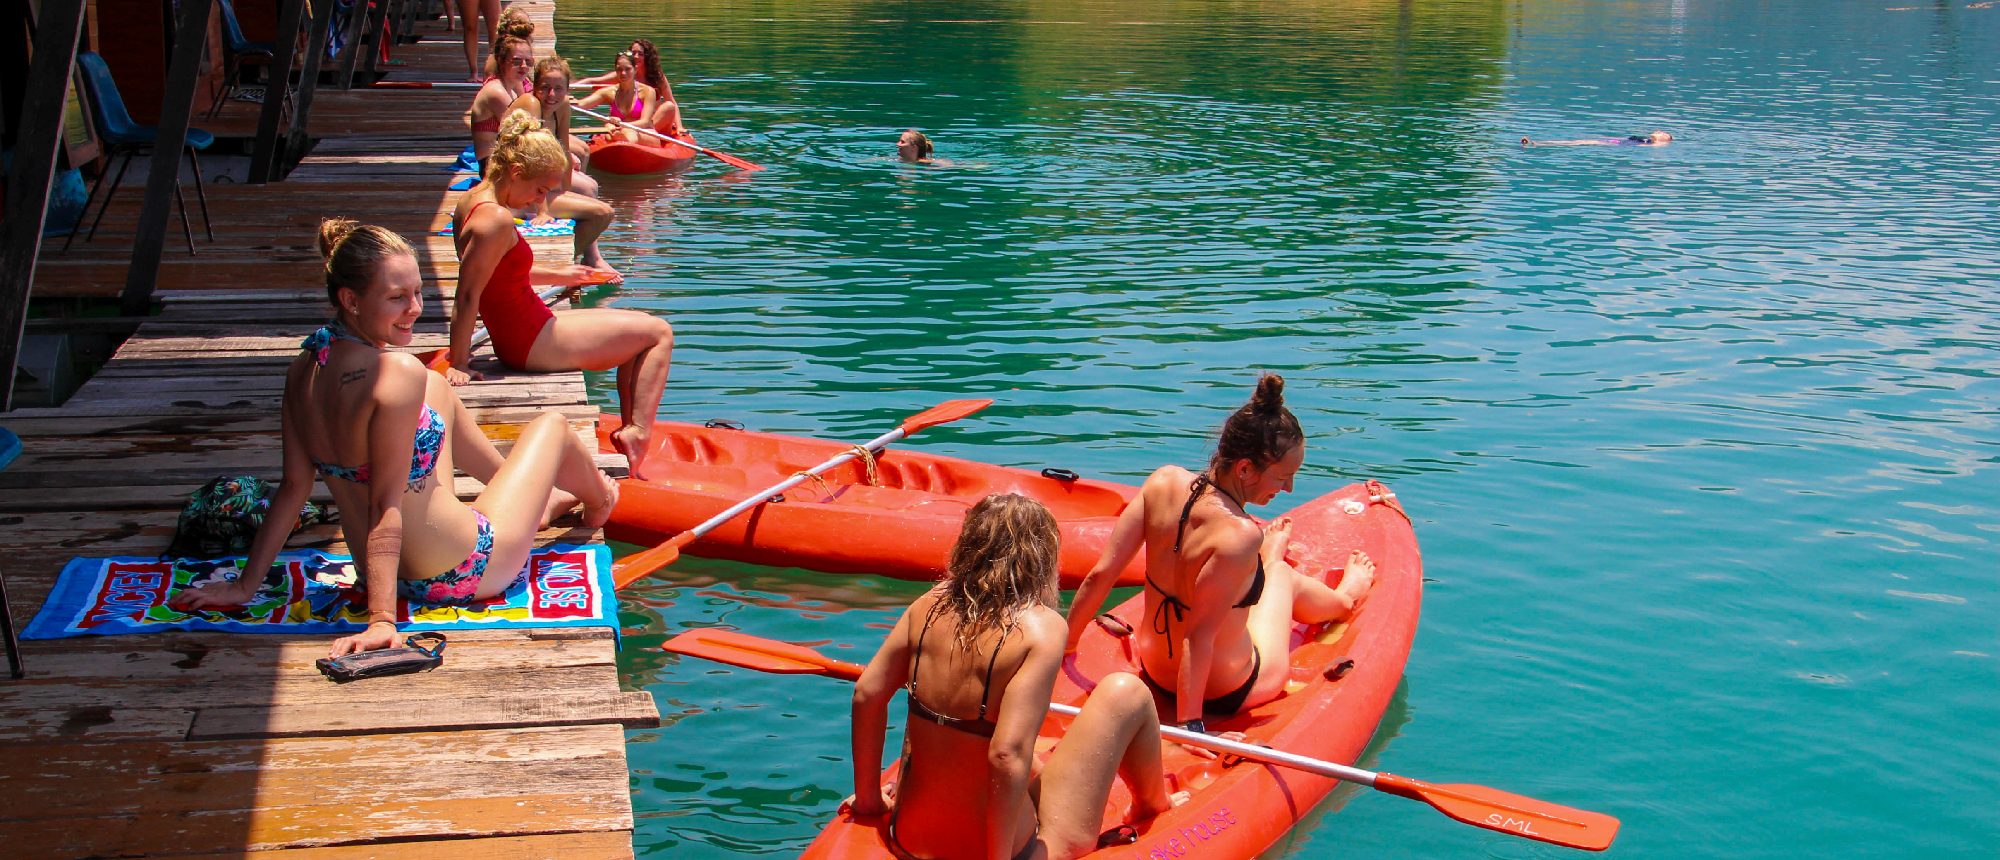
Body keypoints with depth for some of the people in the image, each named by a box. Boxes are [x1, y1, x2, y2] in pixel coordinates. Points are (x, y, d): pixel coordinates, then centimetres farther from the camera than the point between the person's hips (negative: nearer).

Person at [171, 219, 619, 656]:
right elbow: (386, 506, -31)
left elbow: (293, 487, -3)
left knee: (437, 389, 25)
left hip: (383, 570, 7)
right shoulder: (399, 374, -30)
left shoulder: (302, 371, -7)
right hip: (464, 573, -7)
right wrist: (381, 620, -29)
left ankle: (530, 489, 47)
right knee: (550, 424, 17)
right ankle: (598, 499, 51)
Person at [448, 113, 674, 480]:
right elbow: (467, 295, -26)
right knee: (659, 333, -1)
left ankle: (630, 430, 23)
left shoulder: (473, 200, 6)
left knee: (637, 330, 25)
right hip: (533, 343, -11)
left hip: (516, 337, 11)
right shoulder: (497, 220, -25)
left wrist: (554, 275, 28)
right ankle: (638, 433, -8)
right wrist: (458, 364, -22)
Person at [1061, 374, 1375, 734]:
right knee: (1282, 576, 26)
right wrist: (1190, 723, -28)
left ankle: (1270, 554, 68)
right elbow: (1199, 635, -34)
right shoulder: (1240, 535, -35)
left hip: (1155, 672, 4)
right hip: (1227, 695, -4)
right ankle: (1344, 596, 62)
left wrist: (1065, 643, -2)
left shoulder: (1164, 481, -18)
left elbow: (1100, 575, -14)